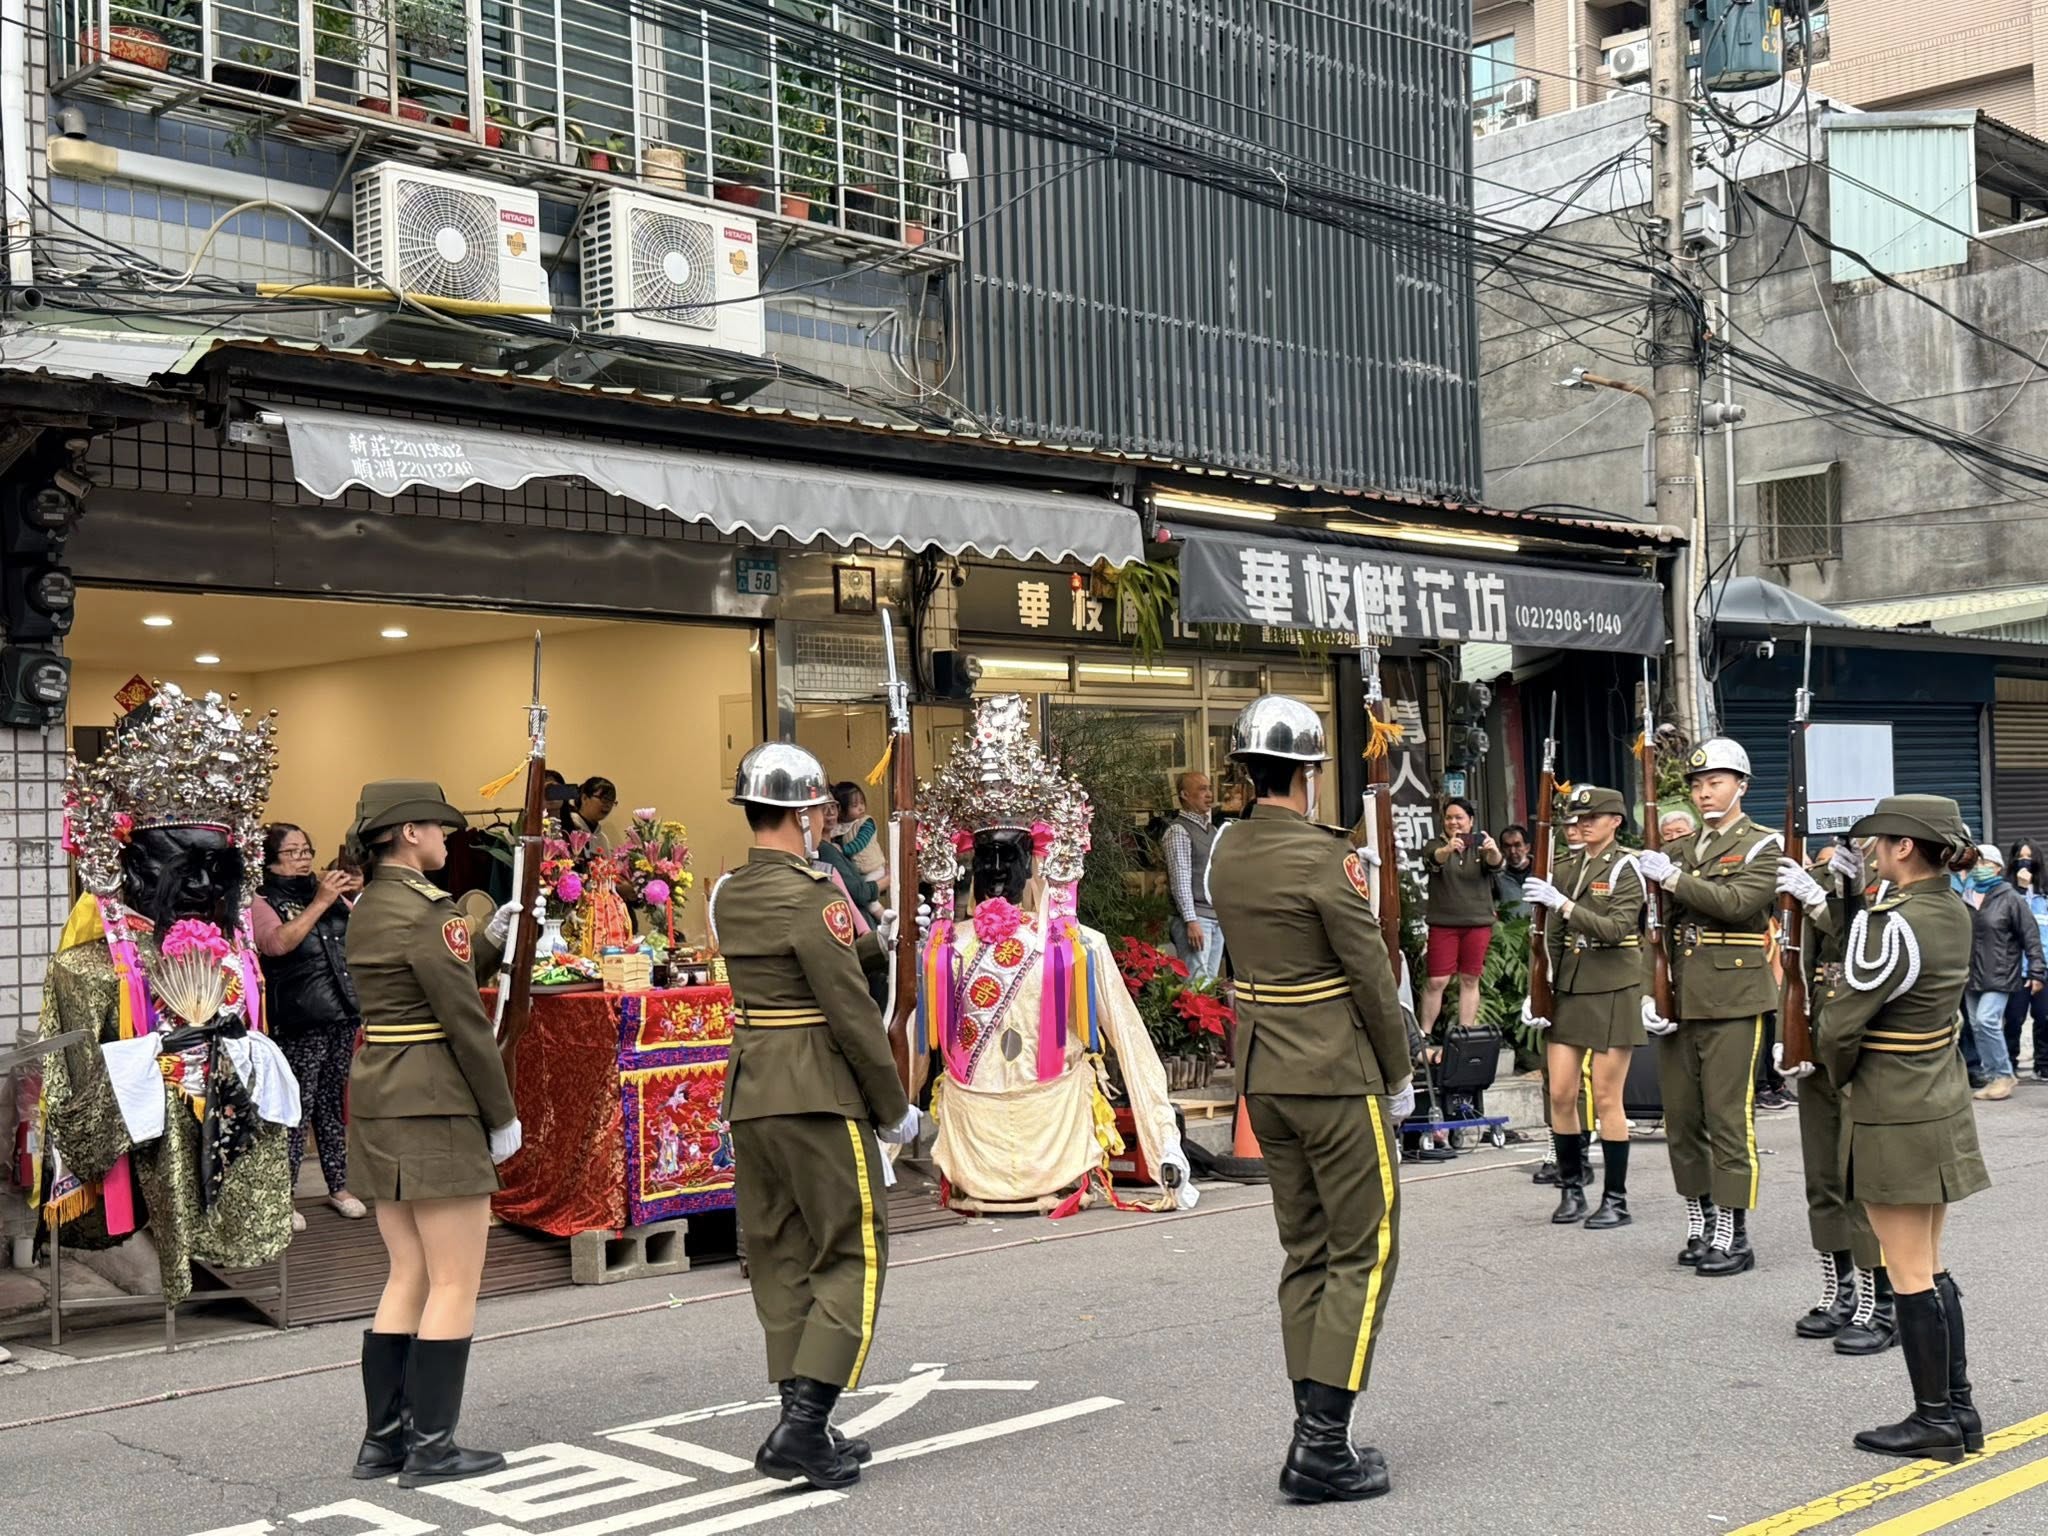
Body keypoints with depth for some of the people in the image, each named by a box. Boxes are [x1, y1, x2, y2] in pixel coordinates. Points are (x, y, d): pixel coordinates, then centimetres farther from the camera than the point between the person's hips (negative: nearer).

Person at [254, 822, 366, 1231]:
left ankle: (338, 1186, 21)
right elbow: (277, 942, -22)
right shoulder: (262, 903, -2)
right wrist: (320, 903, -22)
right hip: (299, 1025, -6)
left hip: (342, 1017, 6)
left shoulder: (326, 893, 15)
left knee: (332, 1104, 13)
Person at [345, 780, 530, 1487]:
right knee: (455, 1283, -1)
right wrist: (503, 1114, -9)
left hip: (376, 1104, 9)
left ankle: (383, 1440, 18)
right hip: (437, 1110, -9)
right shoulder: (426, 911, -15)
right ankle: (431, 1448, 3)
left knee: (408, 1277, 14)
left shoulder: (366, 908, 12)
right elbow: (466, 1021, -15)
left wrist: (490, 941, 14)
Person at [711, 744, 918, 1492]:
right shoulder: (811, 898, -16)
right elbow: (853, 1015, -15)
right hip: (819, 1099, -8)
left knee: (782, 1257, 13)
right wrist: (894, 1108, -6)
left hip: (749, 1095, 8)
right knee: (853, 1256, 0)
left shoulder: (728, 894, 8)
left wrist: (872, 942, 28)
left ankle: (802, 1429, 17)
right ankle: (803, 1424, -6)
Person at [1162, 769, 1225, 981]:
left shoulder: (1211, 829, 17)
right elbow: (1180, 880, -14)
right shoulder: (1178, 831, -8)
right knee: (1196, 982, -12)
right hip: (1196, 918, -8)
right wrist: (1191, 920, -18)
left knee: (1210, 980, 8)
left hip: (1216, 916, 8)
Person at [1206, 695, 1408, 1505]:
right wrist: (1398, 1076, -1)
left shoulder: (1229, 849, 5)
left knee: (1304, 1251, 13)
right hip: (1337, 1079, -7)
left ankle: (1314, 1435, 16)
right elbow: (1372, 977, -13)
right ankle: (1322, 1446, -2)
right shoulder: (1323, 858, -17)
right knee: (1364, 1254, 1)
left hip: (1265, 1075, 7)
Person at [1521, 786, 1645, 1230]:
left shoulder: (1625, 868, -6)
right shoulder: (1566, 868, 11)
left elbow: (1616, 929, -20)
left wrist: (1564, 904, -27)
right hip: (1568, 990, 6)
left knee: (1607, 1098, -1)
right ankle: (1571, 1190, 18)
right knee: (1561, 1094, 4)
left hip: (1612, 992, -6)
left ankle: (1616, 1200, 9)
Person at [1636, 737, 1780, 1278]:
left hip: (1732, 1002, -6)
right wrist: (1650, 993, 4)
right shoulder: (1681, 849, 16)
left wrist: (1674, 878, -20)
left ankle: (1733, 1236, 1)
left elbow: (1738, 903, -18)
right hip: (1680, 1002, 6)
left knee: (1729, 1117, -5)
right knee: (1682, 1117, 9)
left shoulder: (1761, 845, 0)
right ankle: (1699, 1225, 19)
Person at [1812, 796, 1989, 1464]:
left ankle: (1935, 1419, 10)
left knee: (1910, 1273, 2)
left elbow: (1839, 1024, -19)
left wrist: (1842, 1078, 0)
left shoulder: (1893, 926, -22)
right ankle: (1958, 1406, 23)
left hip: (1895, 1120, -9)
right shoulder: (1953, 912, 4)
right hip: (1944, 1106, 9)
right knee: (1930, 1266, 17)